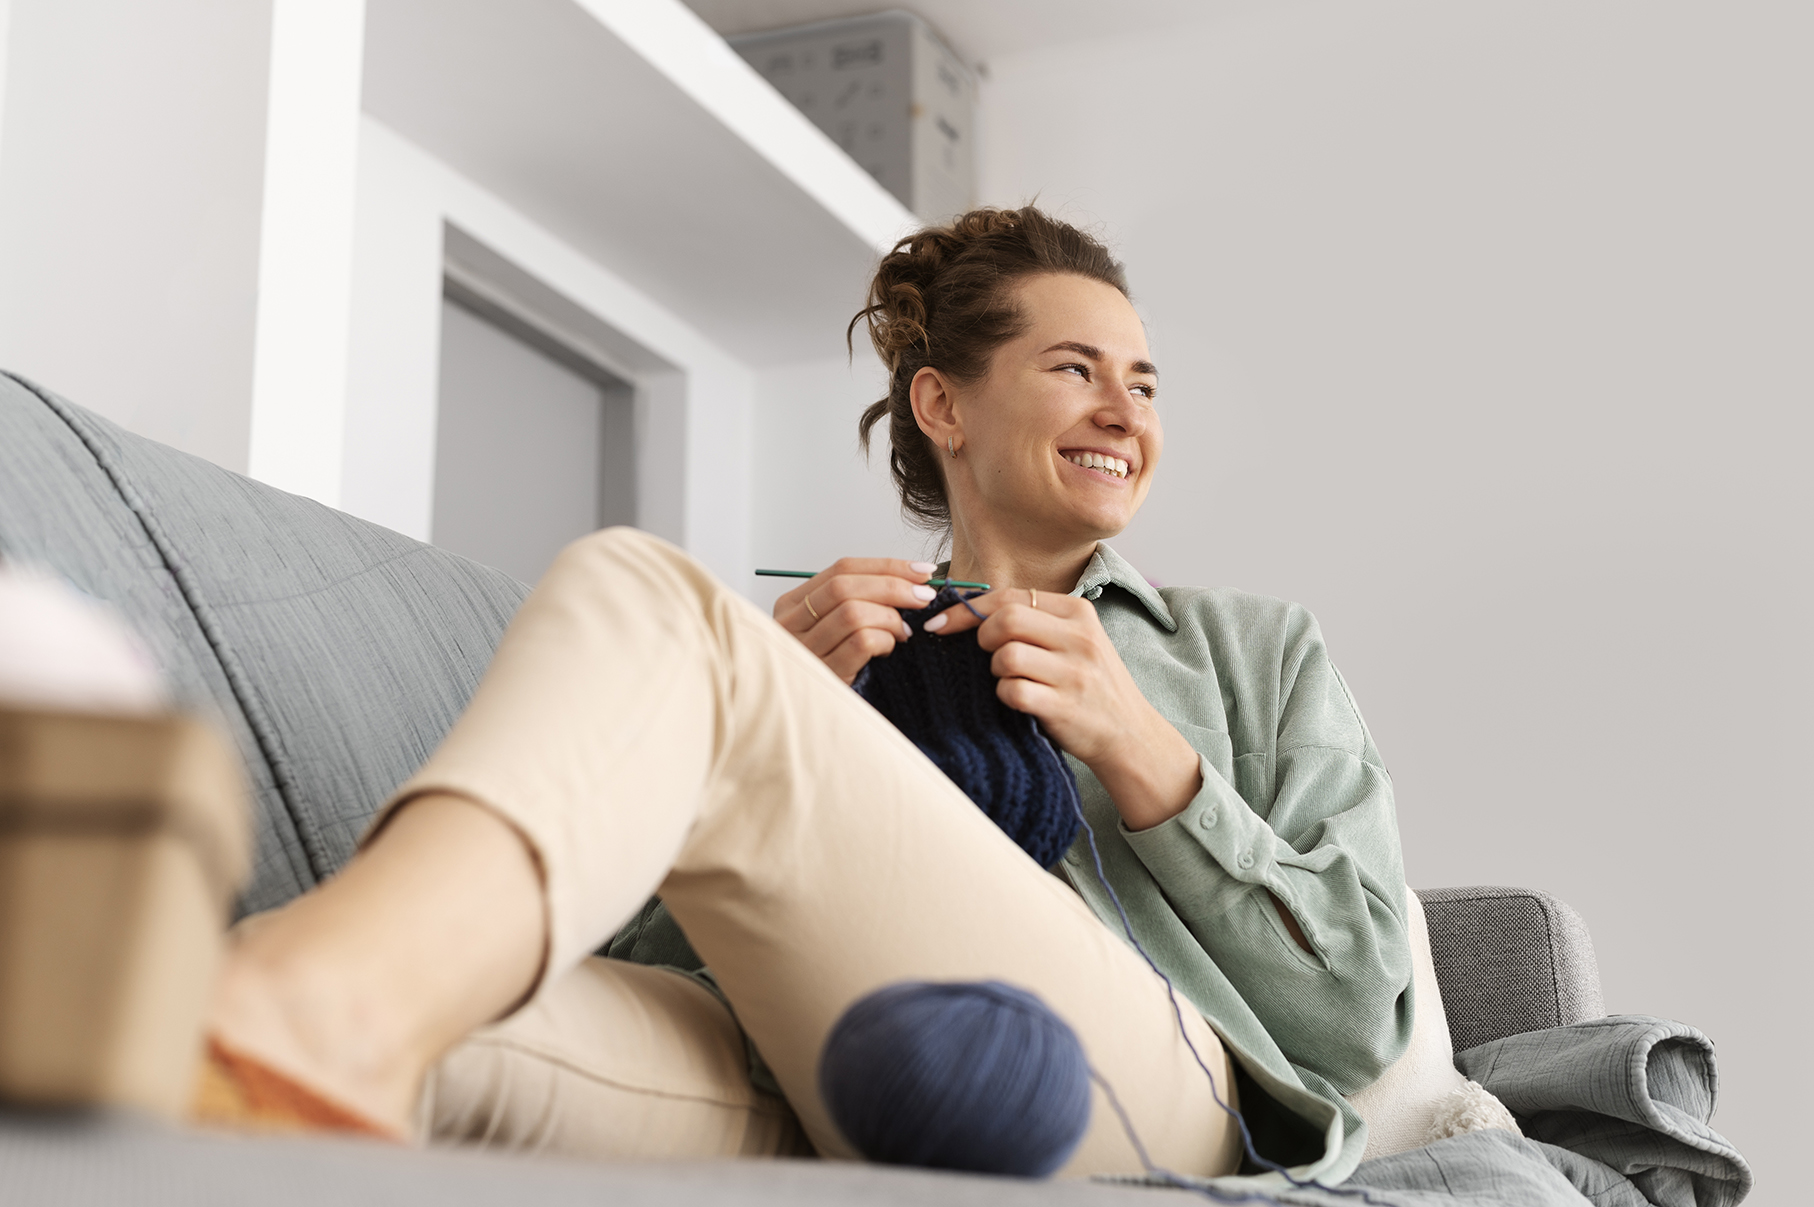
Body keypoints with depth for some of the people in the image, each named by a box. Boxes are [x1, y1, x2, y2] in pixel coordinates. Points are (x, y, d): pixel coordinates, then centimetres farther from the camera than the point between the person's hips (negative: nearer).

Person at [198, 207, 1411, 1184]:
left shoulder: (1256, 649, 28)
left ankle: (325, 1007, -52)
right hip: (789, 1110, 3)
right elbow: (661, 949, 19)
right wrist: (772, 722, 4)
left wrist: (1139, 754, 2)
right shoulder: (815, 636, 31)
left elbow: (1358, 1019, 14)